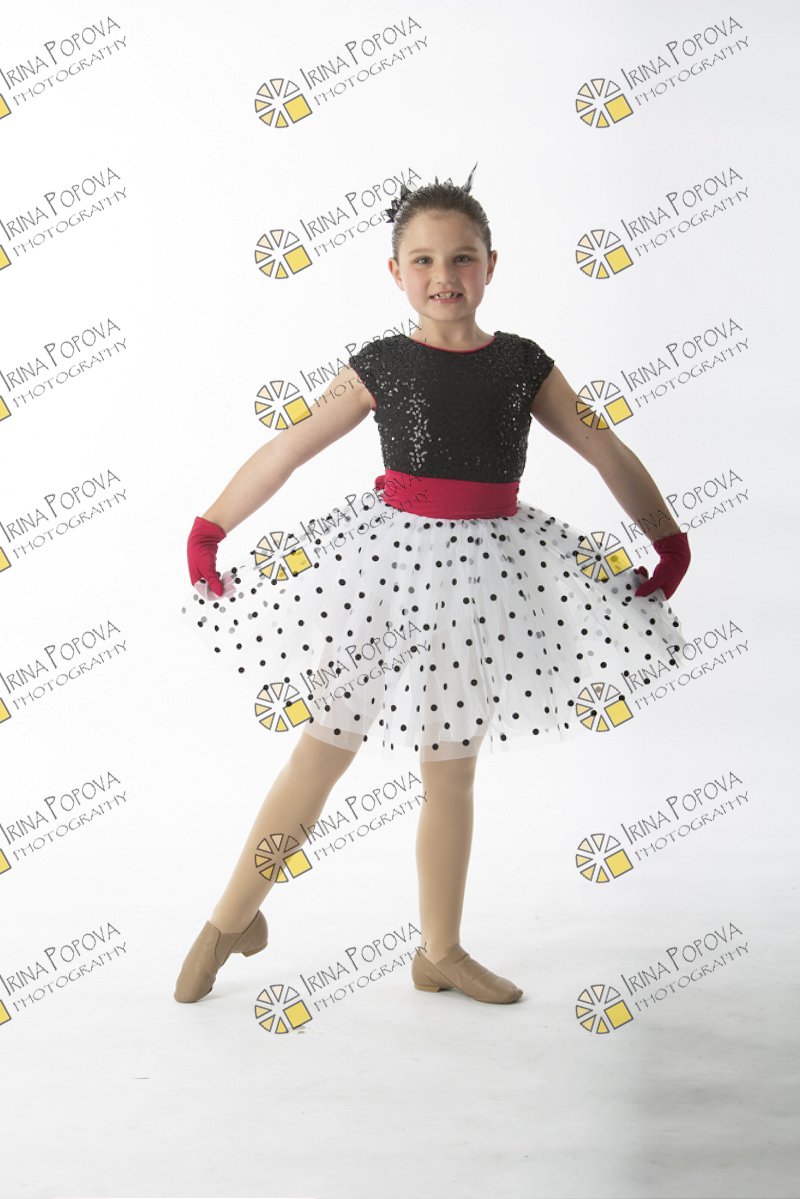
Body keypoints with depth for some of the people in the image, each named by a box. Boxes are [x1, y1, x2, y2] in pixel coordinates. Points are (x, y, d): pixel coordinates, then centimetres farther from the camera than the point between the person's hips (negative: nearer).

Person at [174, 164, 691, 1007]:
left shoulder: (521, 362, 2)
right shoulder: (380, 364, -4)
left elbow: (608, 453, 8)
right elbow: (285, 450, 0)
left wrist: (667, 541, 9)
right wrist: (208, 530, 0)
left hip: (484, 572, 3)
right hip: (386, 563, -2)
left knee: (452, 772, 13)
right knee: (322, 752, 4)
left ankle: (440, 952, 27)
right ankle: (231, 919, 22)